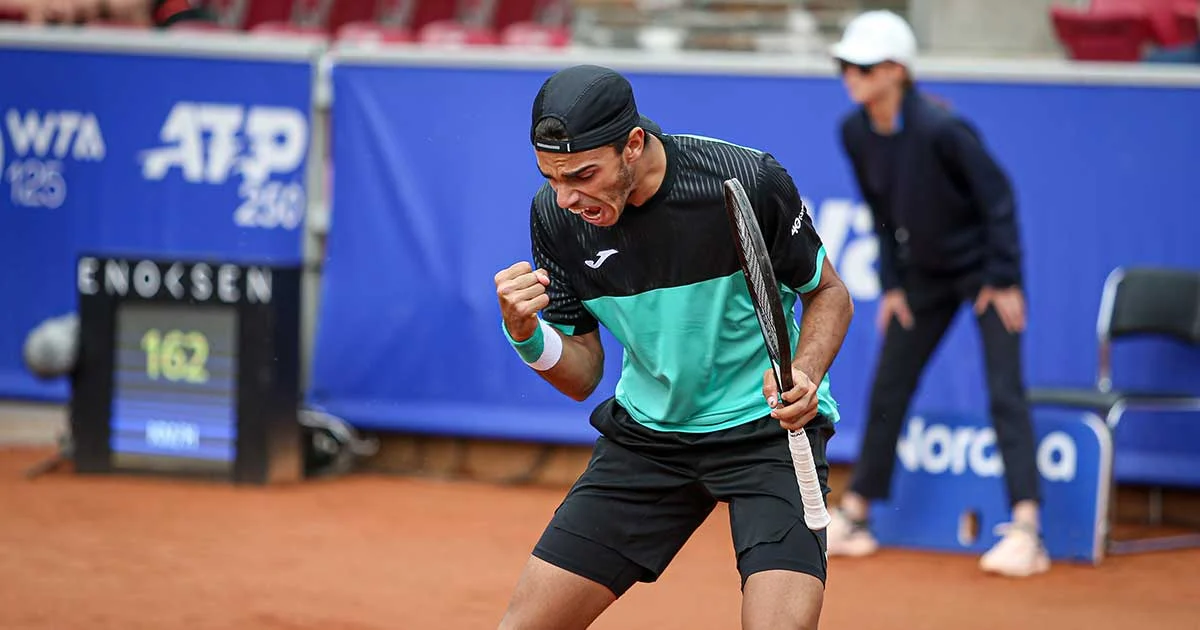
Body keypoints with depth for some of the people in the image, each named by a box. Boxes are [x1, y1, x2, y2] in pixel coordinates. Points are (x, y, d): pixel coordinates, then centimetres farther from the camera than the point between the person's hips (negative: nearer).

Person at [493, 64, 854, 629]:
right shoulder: (555, 216, -9)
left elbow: (830, 295, -3)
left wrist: (803, 376, -22)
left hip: (769, 428, -4)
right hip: (646, 430, 4)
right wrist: (524, 331, -21)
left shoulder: (751, 183, -21)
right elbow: (581, 377, -1)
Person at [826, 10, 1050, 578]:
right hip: (924, 275, 7)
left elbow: (997, 195, -21)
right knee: (887, 391, 10)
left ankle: (1026, 533, -17)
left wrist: (1004, 279, -18)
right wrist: (892, 284, 4)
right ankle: (854, 518, 21)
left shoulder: (940, 128, -28)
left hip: (983, 269, -7)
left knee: (1004, 393, -13)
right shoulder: (856, 132, -8)